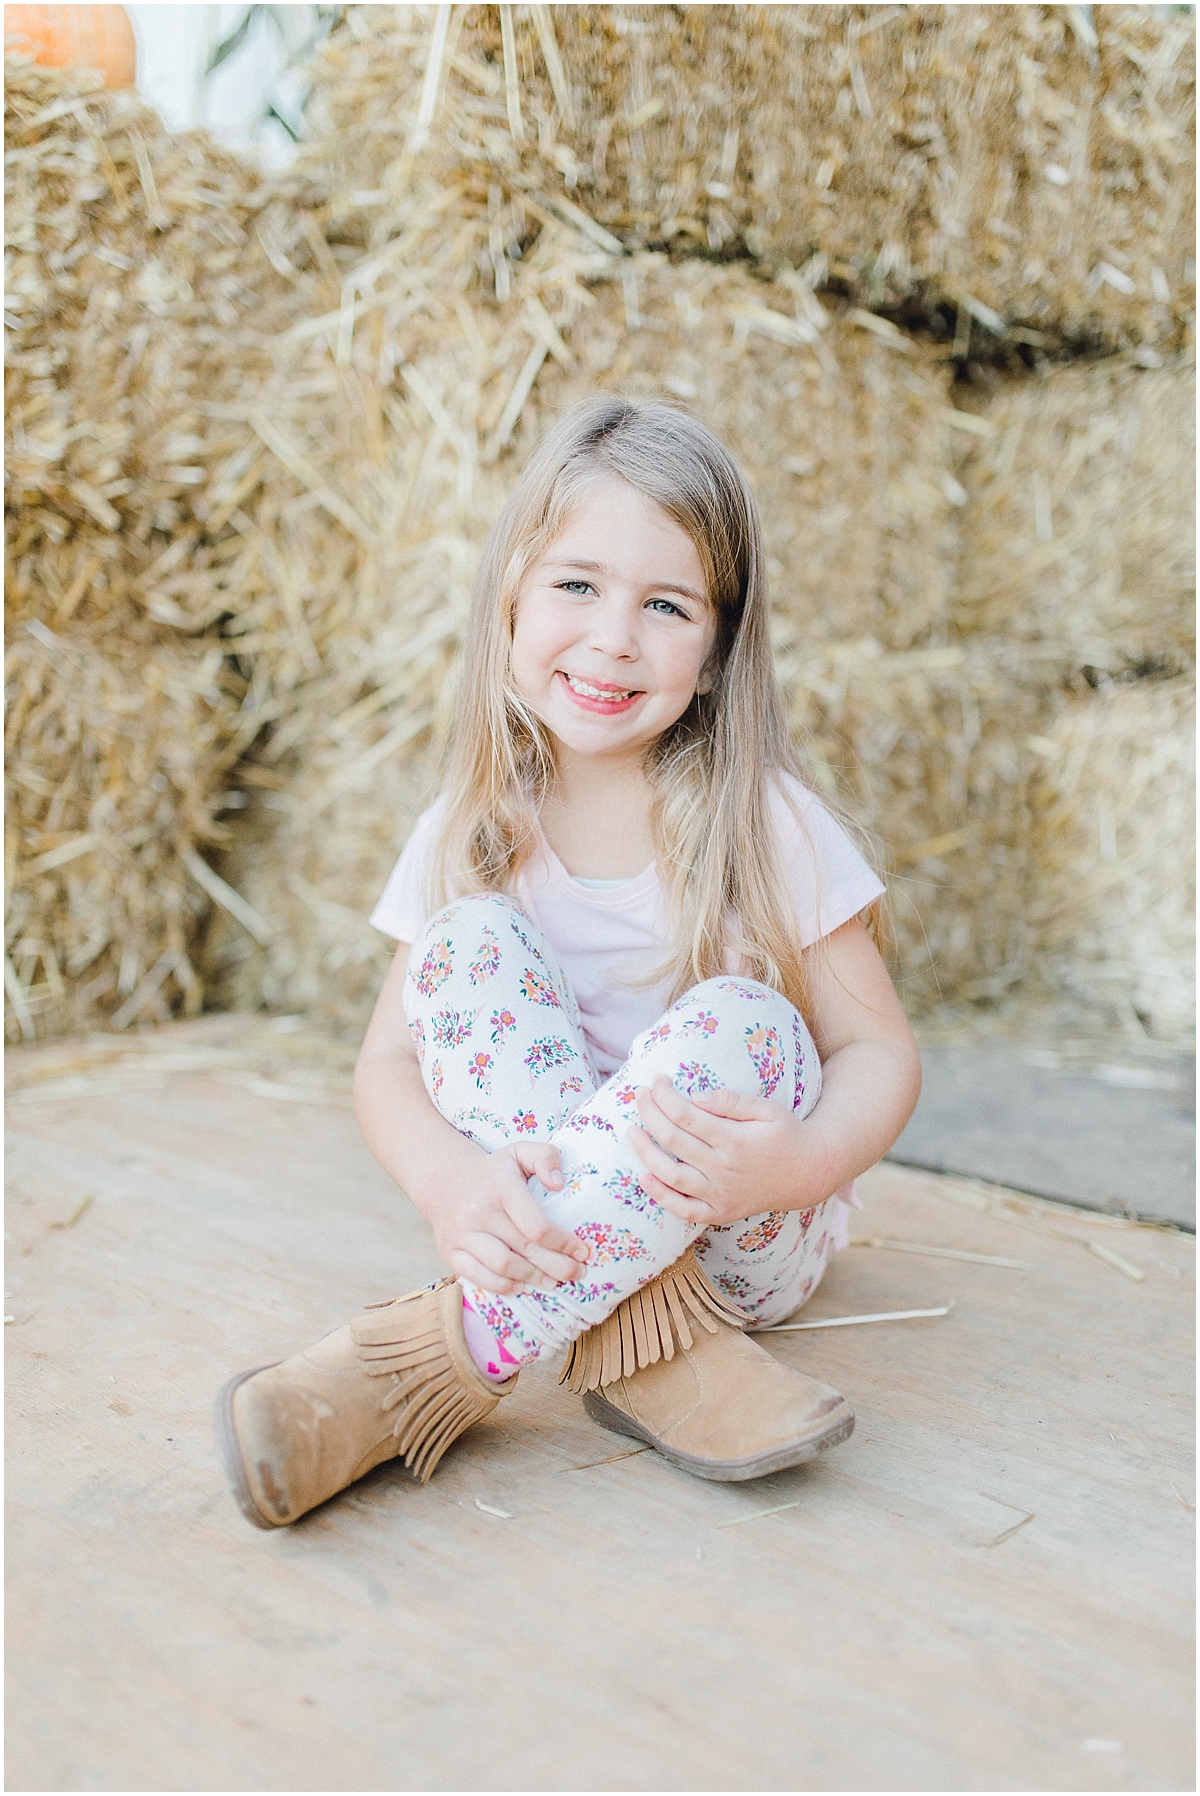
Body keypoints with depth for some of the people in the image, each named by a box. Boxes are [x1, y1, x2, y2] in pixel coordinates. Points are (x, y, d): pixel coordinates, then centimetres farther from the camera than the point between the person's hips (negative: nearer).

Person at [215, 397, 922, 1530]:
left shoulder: (765, 824, -10)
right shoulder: (468, 836, -3)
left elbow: (881, 1051, -8)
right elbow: (386, 1062, -6)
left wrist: (801, 1160, -31)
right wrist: (448, 1178, -29)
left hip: (741, 1238, -1)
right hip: (536, 1215, 2)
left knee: (737, 1022, -31)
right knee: (467, 943, -19)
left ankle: (440, 1359, -30)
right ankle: (644, 1343, -28)